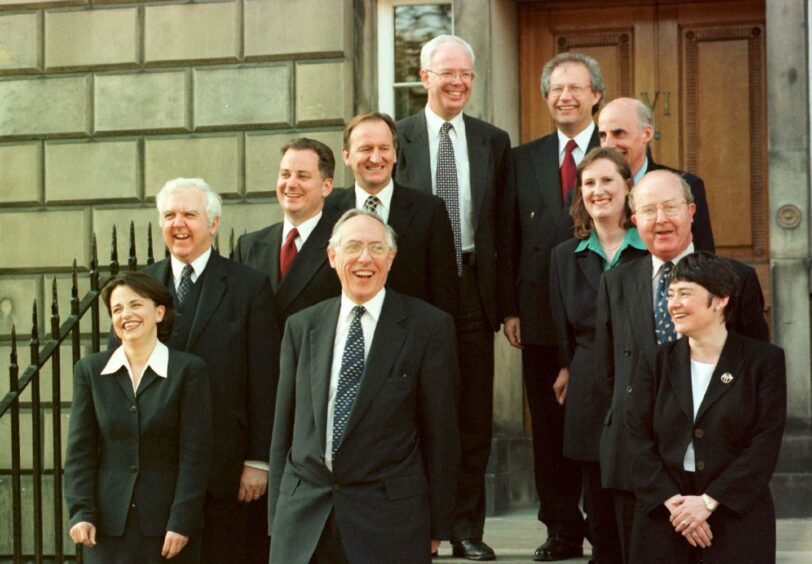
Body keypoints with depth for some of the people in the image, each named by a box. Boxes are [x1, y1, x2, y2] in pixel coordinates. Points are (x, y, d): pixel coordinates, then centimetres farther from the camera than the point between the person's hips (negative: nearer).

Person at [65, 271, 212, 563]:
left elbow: (194, 453, -4)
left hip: (167, 519, -2)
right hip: (109, 523, 2)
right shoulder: (90, 370, 8)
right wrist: (80, 512, -4)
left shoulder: (188, 370, -1)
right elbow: (80, 449, 6)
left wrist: (182, 522, -9)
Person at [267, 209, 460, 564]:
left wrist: (437, 526, 0)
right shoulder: (301, 327, 9)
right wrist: (276, 518, 8)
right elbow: (283, 429, 11)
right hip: (303, 516, 3)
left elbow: (441, 433, 0)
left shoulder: (428, 326, -2)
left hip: (389, 519, -3)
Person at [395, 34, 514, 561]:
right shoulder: (397, 139, 3)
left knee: (475, 415, 5)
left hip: (475, 290, 2)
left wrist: (510, 304, 3)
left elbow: (505, 226, 8)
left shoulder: (494, 141, 10)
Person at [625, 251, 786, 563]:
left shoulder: (764, 360, 0)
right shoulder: (656, 362, 8)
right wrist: (672, 502, -12)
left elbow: (766, 444, -7)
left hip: (738, 520, -2)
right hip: (663, 521, 2)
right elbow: (639, 441, 1)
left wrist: (708, 501, -13)